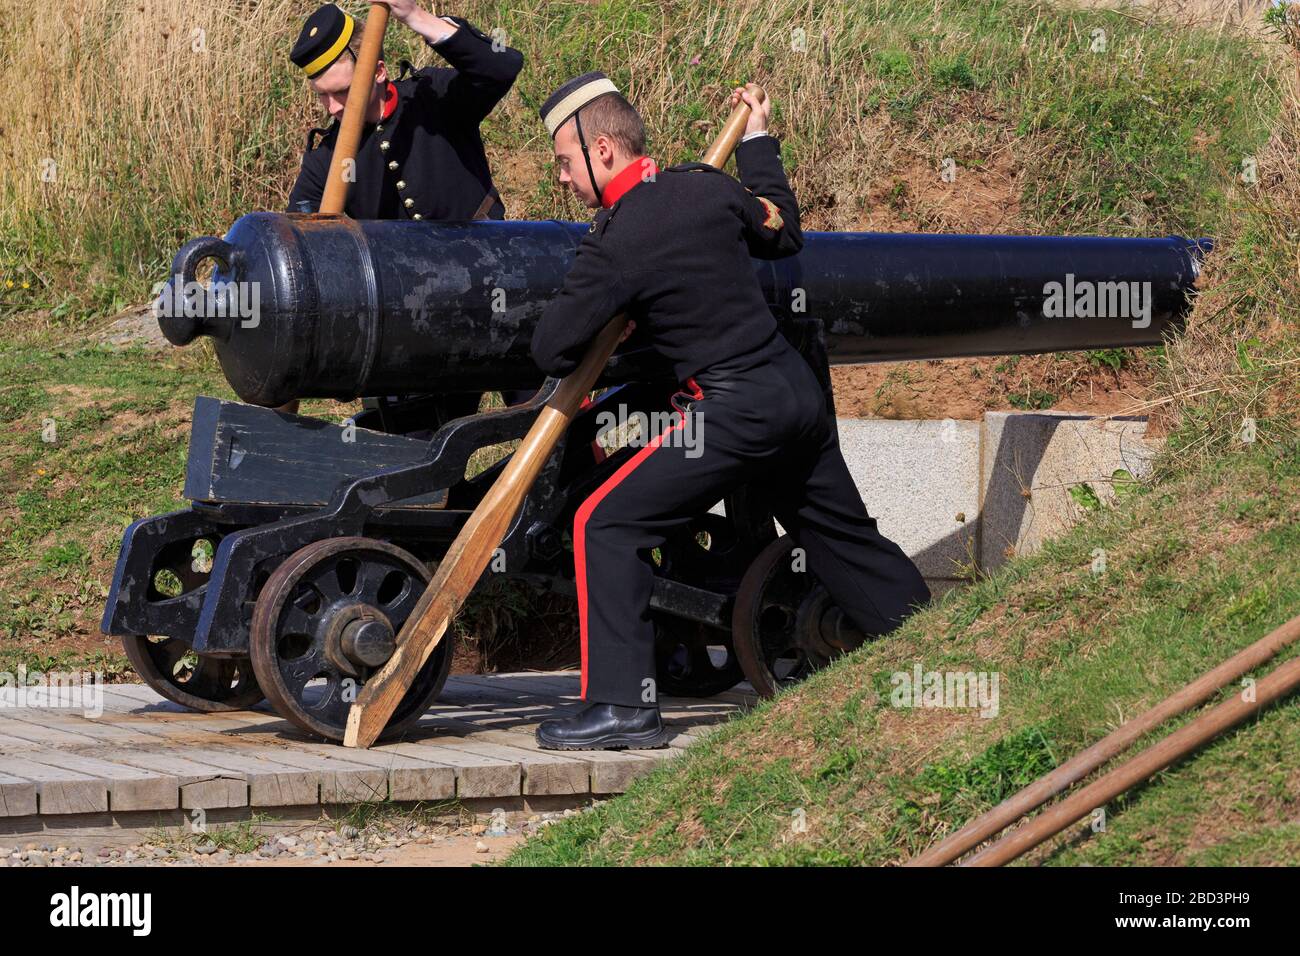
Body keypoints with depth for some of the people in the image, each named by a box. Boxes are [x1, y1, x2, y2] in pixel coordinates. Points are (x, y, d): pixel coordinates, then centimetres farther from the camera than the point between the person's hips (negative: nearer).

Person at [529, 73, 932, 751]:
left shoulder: (613, 244, -13)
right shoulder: (708, 187, 5)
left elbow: (552, 352, -10)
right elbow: (784, 234, 24)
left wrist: (582, 303, 12)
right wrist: (758, 142, 35)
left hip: (733, 410, -7)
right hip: (798, 390, 7)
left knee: (606, 525, -3)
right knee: (843, 538, 22)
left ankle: (622, 704, -8)